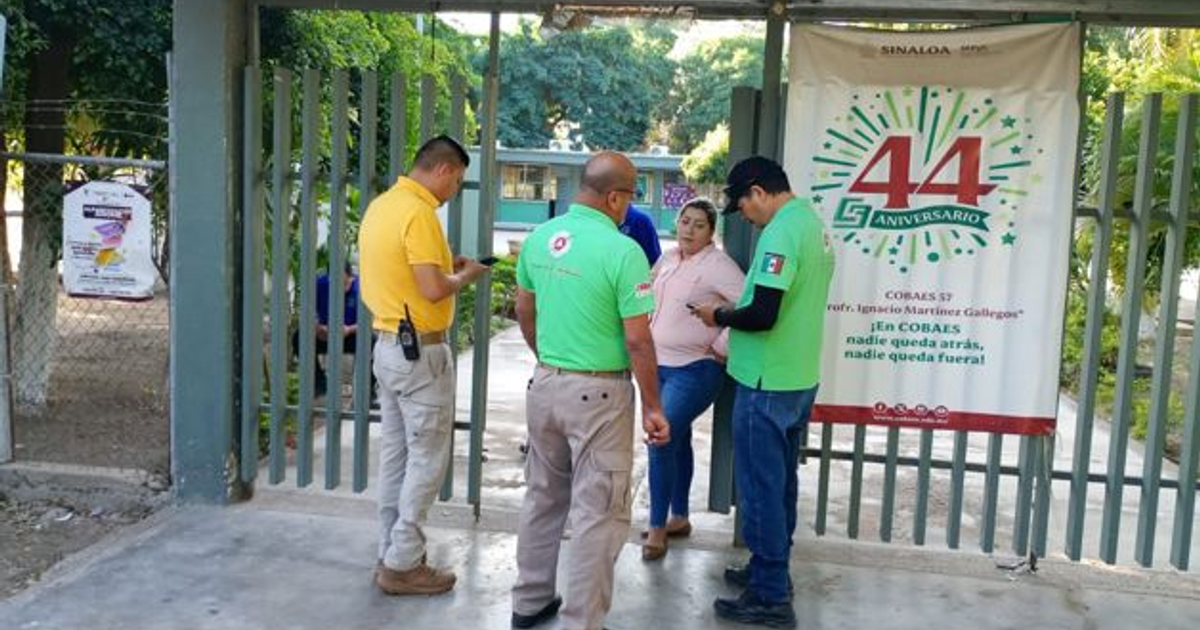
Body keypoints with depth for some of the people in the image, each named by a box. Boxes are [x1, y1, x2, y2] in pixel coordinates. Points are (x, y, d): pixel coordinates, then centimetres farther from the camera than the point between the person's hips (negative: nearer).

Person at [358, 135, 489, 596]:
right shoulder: (418, 212, -18)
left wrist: (446, 265, 13)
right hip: (419, 350, -10)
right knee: (427, 458, 0)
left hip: (388, 344, 10)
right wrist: (464, 277, -5)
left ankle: (392, 554, 24)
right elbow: (432, 289, -24)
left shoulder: (382, 205, 11)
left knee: (395, 454, 14)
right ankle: (403, 565, 7)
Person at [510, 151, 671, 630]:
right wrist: (653, 407, -6)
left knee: (543, 496, 20)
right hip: (597, 393, -7)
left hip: (544, 384, 7)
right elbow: (637, 341, -17)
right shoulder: (622, 250, -18)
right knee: (596, 513, 4)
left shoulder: (539, 238, 2)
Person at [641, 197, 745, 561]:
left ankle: (657, 528, -3)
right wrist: (648, 335, 13)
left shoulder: (717, 266, -15)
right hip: (659, 364, 8)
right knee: (676, 439, 16)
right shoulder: (668, 259, 9)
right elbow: (650, 296, 25)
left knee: (661, 440, -15)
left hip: (694, 369, -8)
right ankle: (679, 518, 29)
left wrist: (721, 348, -19)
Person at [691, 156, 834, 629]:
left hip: (767, 385, -10)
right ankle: (770, 571, 32)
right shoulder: (813, 223, 11)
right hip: (800, 379, 10)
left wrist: (720, 316, -8)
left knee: (760, 487, 0)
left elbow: (763, 316, -25)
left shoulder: (781, 231, -19)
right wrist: (737, 315, 12)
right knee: (780, 482, 19)